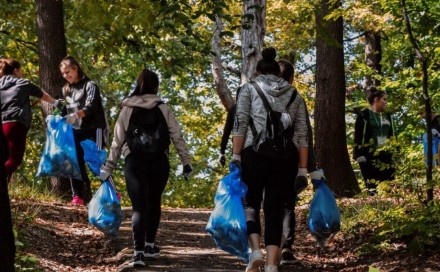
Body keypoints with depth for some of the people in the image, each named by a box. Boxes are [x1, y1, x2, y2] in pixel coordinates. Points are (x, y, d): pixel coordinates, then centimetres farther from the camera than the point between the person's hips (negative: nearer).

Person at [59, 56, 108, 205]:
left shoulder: (90, 85, -7)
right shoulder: (66, 89, 14)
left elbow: (91, 106, -22)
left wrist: (75, 115, -38)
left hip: (93, 129, -6)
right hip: (76, 131, 6)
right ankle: (78, 196, 3)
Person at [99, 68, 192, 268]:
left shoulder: (127, 110, 3)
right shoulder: (163, 109, 2)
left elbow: (117, 141, 4)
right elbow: (177, 136, 0)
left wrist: (109, 167, 9)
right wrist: (186, 161, 5)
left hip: (134, 162, -1)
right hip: (159, 161, 1)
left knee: (138, 206, -3)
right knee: (153, 202, 19)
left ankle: (139, 251, -16)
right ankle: (149, 245, 30)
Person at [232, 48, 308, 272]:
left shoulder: (249, 89, 12)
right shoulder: (295, 95, 19)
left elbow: (240, 124, -1)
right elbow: (302, 135, 11)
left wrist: (236, 156, -2)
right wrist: (303, 170, 10)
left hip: (255, 153, -2)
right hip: (286, 156, 2)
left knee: (250, 203, 13)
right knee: (275, 209, 5)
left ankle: (255, 250, -10)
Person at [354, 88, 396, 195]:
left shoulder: (387, 116, 18)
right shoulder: (364, 115, -3)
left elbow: (392, 136, 24)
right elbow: (359, 136, -7)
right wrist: (360, 154, -14)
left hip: (386, 156, 6)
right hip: (370, 156, -6)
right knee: (372, 186, -8)